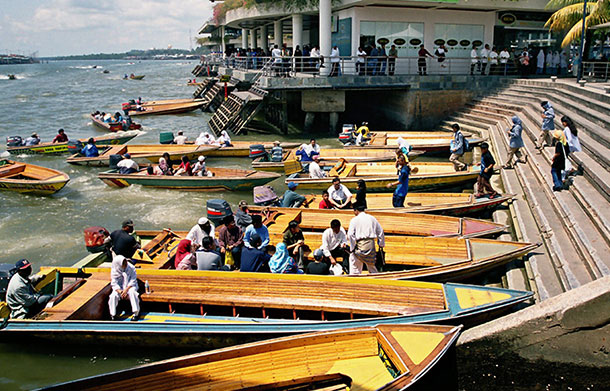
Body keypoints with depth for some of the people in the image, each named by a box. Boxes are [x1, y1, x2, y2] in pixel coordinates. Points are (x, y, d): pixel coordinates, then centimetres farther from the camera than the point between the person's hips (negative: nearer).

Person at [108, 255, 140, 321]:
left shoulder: (131, 268, -12)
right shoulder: (114, 271, -8)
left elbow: (133, 281, -12)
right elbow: (114, 284, -11)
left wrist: (126, 289, -26)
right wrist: (119, 291, -29)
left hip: (130, 286, -1)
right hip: (119, 288, 1)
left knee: (132, 292, -35)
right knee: (113, 296, -28)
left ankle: (136, 313, -27)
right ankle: (113, 315, -12)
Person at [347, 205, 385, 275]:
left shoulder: (354, 220, -1)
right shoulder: (372, 218, 11)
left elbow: (350, 235, -9)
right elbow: (380, 232, 15)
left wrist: (352, 248, -3)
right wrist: (381, 245, 23)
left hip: (360, 244, -4)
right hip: (371, 243, 4)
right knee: (371, 265, 19)